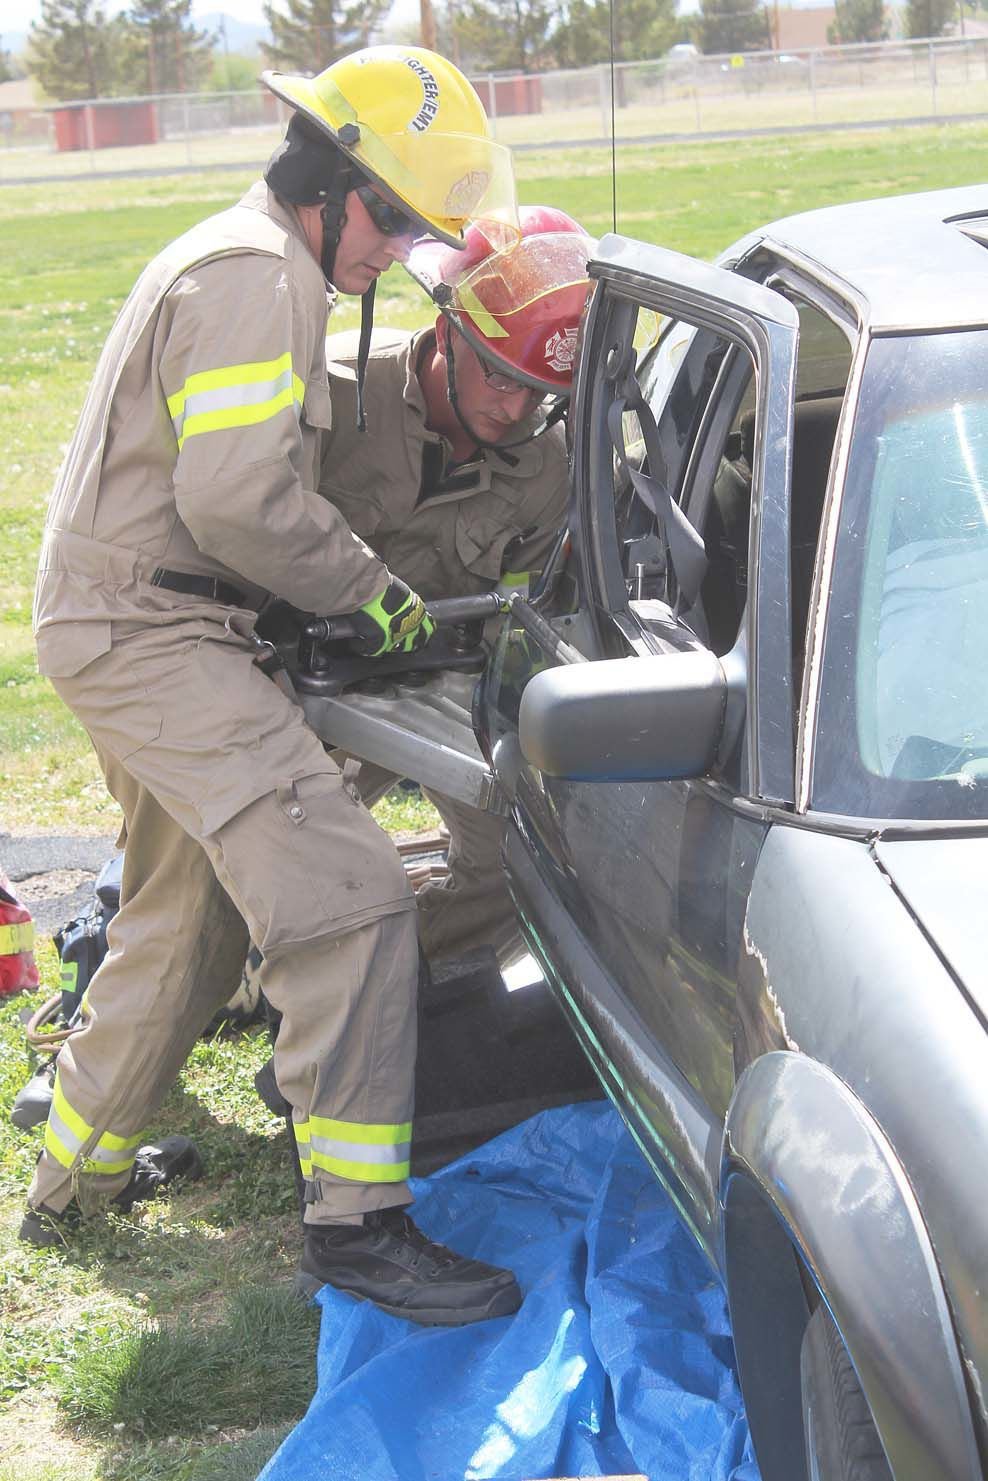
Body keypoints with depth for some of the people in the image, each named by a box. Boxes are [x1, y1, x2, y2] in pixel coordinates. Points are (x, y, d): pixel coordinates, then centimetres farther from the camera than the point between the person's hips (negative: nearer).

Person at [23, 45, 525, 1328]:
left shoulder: (241, 262, 20)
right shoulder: (256, 276, -16)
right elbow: (240, 501, -25)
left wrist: (341, 594, 19)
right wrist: (371, 593, -11)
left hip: (130, 630, 11)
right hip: (150, 635, -11)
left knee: (189, 917, 22)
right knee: (349, 898, -16)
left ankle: (78, 1172, 36)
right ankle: (357, 1223, -11)